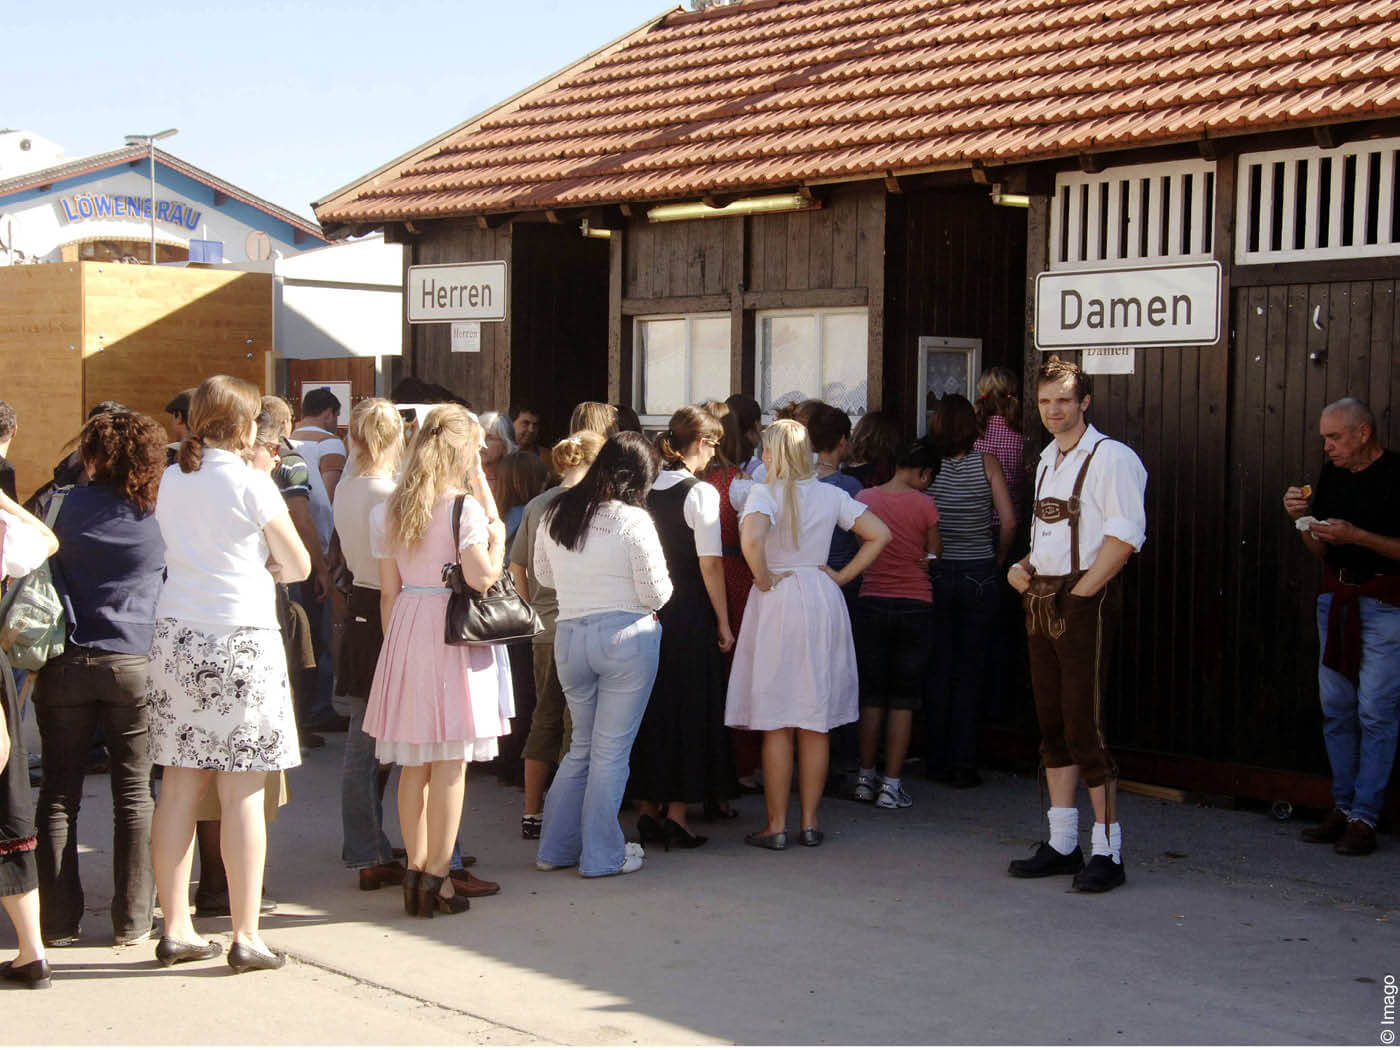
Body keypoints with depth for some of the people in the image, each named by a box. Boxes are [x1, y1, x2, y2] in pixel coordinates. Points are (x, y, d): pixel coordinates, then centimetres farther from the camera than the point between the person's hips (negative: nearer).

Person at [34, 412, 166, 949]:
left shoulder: (71, 506, -2)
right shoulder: (160, 516, 0)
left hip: (66, 663, 0)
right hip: (134, 664, 0)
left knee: (59, 796, 8)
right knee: (134, 795, 7)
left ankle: (59, 920, 9)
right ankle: (131, 920, 8)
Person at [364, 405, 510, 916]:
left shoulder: (392, 510, 8)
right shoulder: (464, 507, -9)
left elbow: (389, 590, 10)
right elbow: (481, 577, -20)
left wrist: (396, 643, 17)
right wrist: (497, 534, -4)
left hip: (405, 630, 6)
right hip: (453, 636, -6)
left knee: (414, 763, 12)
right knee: (451, 762, -1)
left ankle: (416, 869, 18)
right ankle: (437, 876, 0)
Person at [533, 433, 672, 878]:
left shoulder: (555, 515, 6)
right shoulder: (633, 520, -11)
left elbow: (543, 575, 19)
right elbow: (655, 592, -10)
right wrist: (654, 595, 11)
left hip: (569, 637, 5)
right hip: (626, 636, -5)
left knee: (582, 745, 18)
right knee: (611, 750, 2)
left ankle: (555, 848, 21)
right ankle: (602, 855, 8)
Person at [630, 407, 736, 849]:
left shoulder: (645, 491, 5)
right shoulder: (700, 492, -11)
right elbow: (710, 564, -13)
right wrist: (723, 622, -7)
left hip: (648, 611, 5)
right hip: (690, 614, -5)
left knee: (651, 704, 12)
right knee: (689, 708, 3)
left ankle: (648, 809, 17)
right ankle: (676, 813, 2)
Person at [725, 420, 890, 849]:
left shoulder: (765, 494, -9)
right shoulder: (830, 495, 5)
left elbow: (751, 540, -28)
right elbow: (879, 534, 6)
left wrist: (764, 579, -12)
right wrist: (842, 576, 7)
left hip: (777, 604, -4)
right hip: (823, 604, 4)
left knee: (776, 722, 1)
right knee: (816, 722, 9)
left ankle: (777, 825, 4)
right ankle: (810, 822, 13)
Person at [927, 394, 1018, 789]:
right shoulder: (986, 463, -5)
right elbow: (1009, 523, -9)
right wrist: (999, 561, 6)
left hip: (936, 574, 1)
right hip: (979, 575, 0)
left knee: (938, 671, 10)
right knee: (971, 673, 6)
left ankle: (938, 761, 15)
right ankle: (964, 764, 6)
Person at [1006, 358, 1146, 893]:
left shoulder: (1110, 458, -10)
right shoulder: (1048, 459, 17)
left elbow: (1124, 537, -17)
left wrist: (1079, 593, -17)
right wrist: (1022, 567, 10)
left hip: (1084, 602, -8)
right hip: (1042, 602, 9)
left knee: (1084, 725, -9)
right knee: (1053, 724, 11)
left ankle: (1107, 850, -2)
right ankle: (1062, 844, 19)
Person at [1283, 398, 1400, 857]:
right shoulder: (1331, 474, 11)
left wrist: (1356, 535, -20)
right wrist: (1302, 519, -2)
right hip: (1336, 599, 7)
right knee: (1335, 709, 8)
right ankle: (1343, 806, 16)